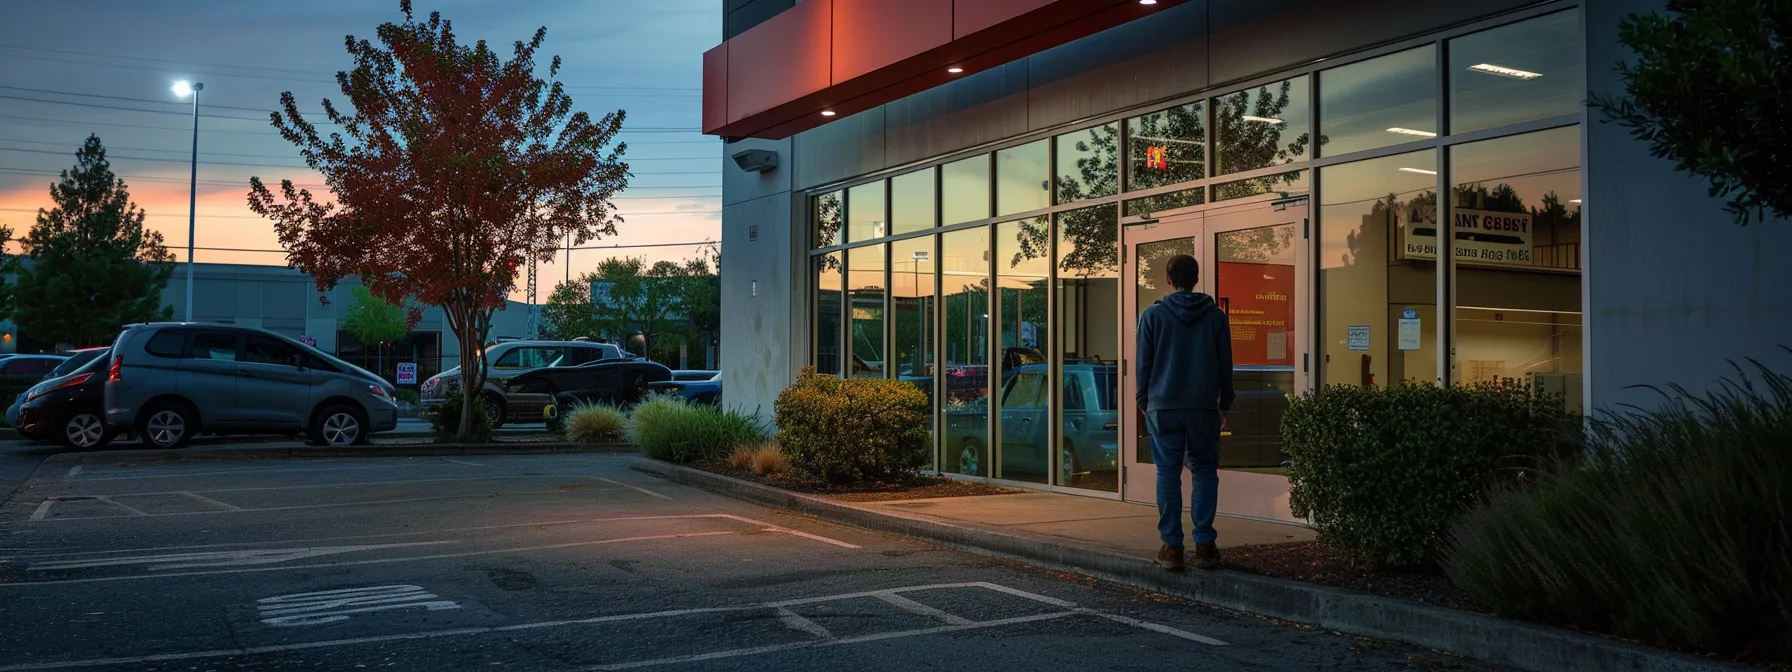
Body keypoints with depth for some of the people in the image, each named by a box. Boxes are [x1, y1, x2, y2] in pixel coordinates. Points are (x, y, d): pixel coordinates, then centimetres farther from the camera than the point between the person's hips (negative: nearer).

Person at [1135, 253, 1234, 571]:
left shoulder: (1153, 315, 0)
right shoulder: (1216, 316, 5)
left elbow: (1144, 363, 3)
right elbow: (1225, 364, 8)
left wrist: (1143, 401, 13)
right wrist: (1224, 404, 16)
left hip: (1163, 406, -1)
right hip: (1204, 406, 1)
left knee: (1168, 474, 2)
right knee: (1205, 473, 7)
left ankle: (1172, 547, 0)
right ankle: (1204, 545, 3)